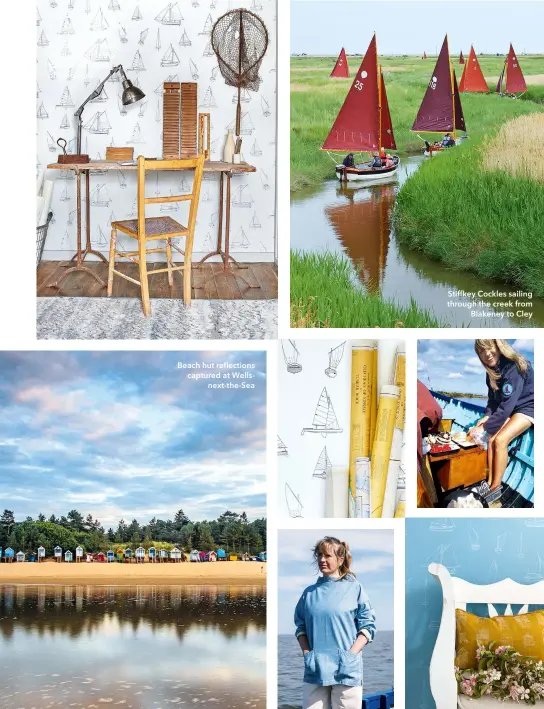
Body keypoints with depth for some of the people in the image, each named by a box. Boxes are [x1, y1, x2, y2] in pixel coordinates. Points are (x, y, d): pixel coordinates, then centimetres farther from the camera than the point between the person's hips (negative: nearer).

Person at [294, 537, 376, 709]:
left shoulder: (354, 588, 3)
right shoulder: (310, 592, 12)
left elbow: (368, 625, 1)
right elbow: (301, 627, 15)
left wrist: (351, 654, -10)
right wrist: (307, 653, -1)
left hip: (346, 670, -3)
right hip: (314, 670, 3)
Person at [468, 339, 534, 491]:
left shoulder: (513, 367, -28)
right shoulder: (492, 370, -1)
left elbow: (507, 405, -30)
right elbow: (494, 398, 8)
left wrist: (485, 427, -27)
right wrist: (487, 416, -12)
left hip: (528, 407, -8)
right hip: (509, 409, 8)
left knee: (500, 440, -22)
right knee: (492, 439, -10)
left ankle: (496, 488, -18)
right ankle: (490, 483, -8)